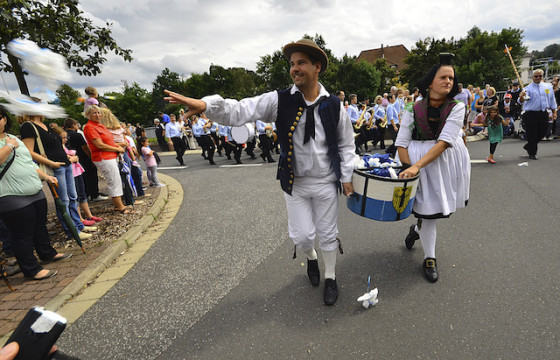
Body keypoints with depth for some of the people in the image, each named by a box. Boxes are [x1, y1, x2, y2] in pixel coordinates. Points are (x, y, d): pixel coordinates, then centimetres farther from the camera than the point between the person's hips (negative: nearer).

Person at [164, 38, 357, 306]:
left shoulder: (334, 105, -7)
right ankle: (311, 258, 49)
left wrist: (346, 177, 3)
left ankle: (330, 278, 41)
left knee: (327, 234, 14)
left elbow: (346, 144, 3)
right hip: (295, 182, 0)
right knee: (302, 235, 11)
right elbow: (239, 112, -18)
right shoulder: (280, 101, -10)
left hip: (326, 183, 0)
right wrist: (206, 104, -34)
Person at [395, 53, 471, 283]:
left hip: (448, 162, 2)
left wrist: (417, 165, -30)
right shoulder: (413, 110, -7)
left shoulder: (457, 108, -7)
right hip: (419, 163, -2)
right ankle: (430, 258, 24)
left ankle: (416, 229, 49)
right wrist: (408, 169, -21)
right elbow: (402, 143, -8)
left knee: (442, 206, 16)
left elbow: (444, 142, -19)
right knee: (427, 209, 3)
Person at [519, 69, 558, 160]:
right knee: (532, 134, -1)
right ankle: (532, 153, 12)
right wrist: (521, 97, -41)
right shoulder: (528, 88, -3)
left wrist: (554, 112, 14)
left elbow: (552, 100, 17)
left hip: (544, 114, 5)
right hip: (531, 114, -4)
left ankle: (528, 146, 30)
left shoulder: (548, 86, 11)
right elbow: (522, 101, -18)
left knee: (541, 133, 9)